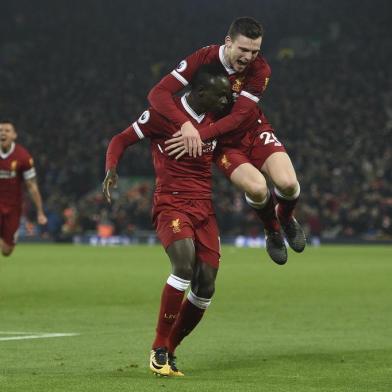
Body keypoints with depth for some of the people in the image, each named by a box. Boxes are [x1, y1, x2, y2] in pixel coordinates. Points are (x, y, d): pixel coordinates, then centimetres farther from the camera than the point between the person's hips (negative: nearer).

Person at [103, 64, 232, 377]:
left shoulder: (215, 118, 11)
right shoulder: (163, 113, -7)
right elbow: (121, 140, -1)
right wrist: (111, 169, -19)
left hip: (204, 208, 6)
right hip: (171, 205, -6)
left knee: (205, 287, -3)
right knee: (185, 264, -29)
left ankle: (169, 351, 15)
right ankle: (159, 349, -17)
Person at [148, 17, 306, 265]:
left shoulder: (260, 69, -17)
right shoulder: (204, 58, -20)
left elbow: (239, 117, -23)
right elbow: (158, 93, -25)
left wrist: (200, 135, -36)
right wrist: (186, 125, -40)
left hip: (254, 132, 2)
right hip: (224, 143, -2)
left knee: (287, 183, -24)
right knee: (257, 187, -29)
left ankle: (286, 219, 15)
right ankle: (272, 231, 6)